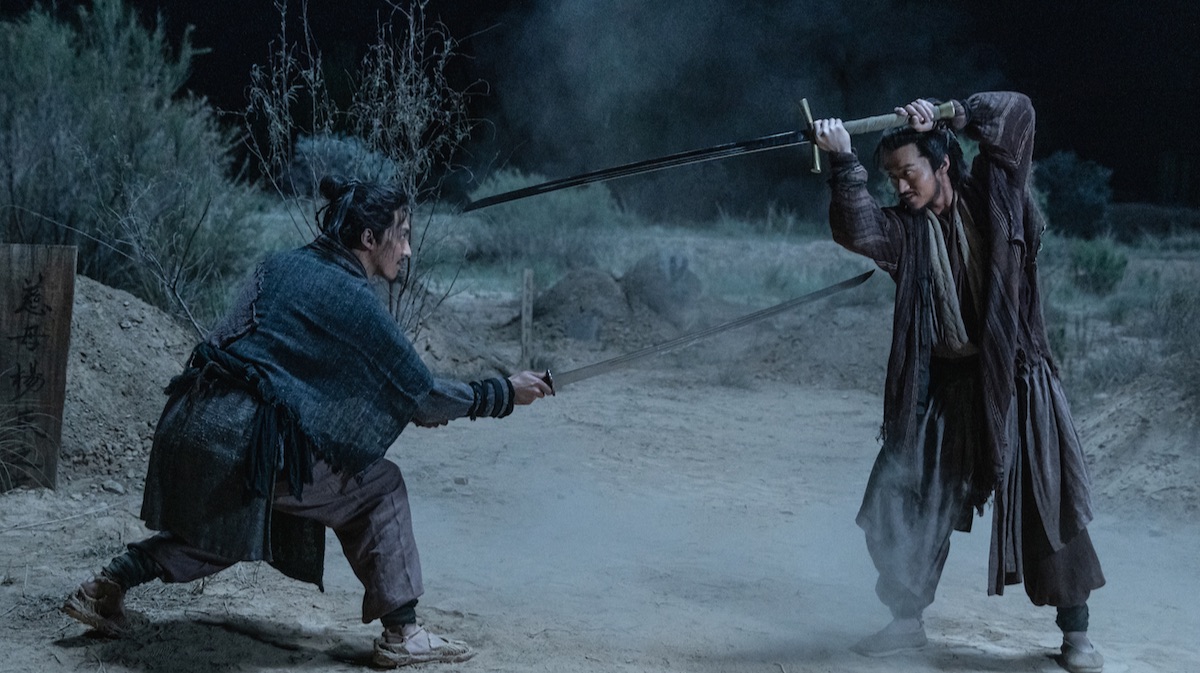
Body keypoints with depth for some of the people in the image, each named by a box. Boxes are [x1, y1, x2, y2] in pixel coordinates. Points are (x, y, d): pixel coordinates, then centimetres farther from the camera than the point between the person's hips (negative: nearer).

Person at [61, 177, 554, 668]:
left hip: (191, 426, 8)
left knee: (214, 531, 33)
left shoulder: (282, 267, 17)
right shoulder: (352, 300, -5)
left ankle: (104, 589, 33)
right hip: (248, 443, -8)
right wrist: (504, 393, 9)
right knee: (379, 489, 7)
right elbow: (421, 394, -2)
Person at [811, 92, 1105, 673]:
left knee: (1052, 505, -2)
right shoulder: (902, 228, 0)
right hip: (942, 386, 2)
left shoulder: (993, 194, -1)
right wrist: (845, 161, -31)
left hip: (1015, 377, -2)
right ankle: (907, 619, 20)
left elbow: (1017, 111, -4)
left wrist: (949, 114, -13)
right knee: (902, 504, 3)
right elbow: (854, 230, -20)